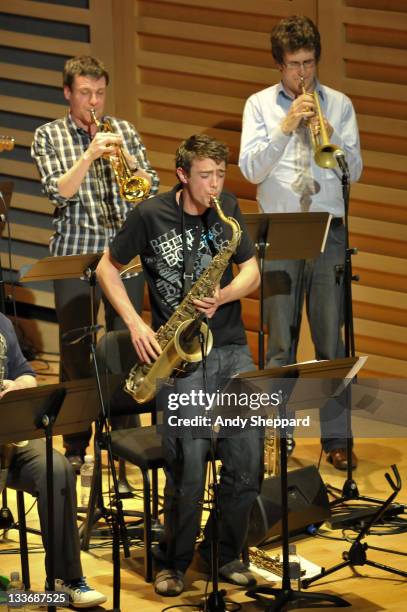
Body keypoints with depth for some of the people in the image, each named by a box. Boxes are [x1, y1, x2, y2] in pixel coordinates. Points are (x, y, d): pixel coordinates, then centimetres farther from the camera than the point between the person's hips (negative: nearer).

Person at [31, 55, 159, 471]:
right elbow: (58, 191, -9)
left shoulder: (124, 131, 10)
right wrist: (89, 155, -19)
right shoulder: (49, 136, 3)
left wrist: (131, 163, -12)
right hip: (74, 255, -2)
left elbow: (151, 189, 6)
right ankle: (75, 447, 13)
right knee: (76, 354, 3)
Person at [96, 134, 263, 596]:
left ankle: (225, 553, 18)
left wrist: (223, 296, -10)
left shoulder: (228, 209, 6)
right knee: (188, 466, -12)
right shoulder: (150, 216, -4)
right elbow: (107, 269, 6)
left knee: (247, 459, -3)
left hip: (231, 347, 4)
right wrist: (135, 324, -5)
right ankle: (175, 562, 9)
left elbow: (251, 272, 10)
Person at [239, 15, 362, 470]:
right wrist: (285, 126, -15)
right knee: (280, 339, 1)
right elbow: (251, 169, -5)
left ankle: (336, 439, 6)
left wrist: (329, 134, -14)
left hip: (328, 231, 1)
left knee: (331, 338, 1)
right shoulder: (260, 105, 7)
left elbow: (354, 171, 3)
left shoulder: (339, 105, 9)